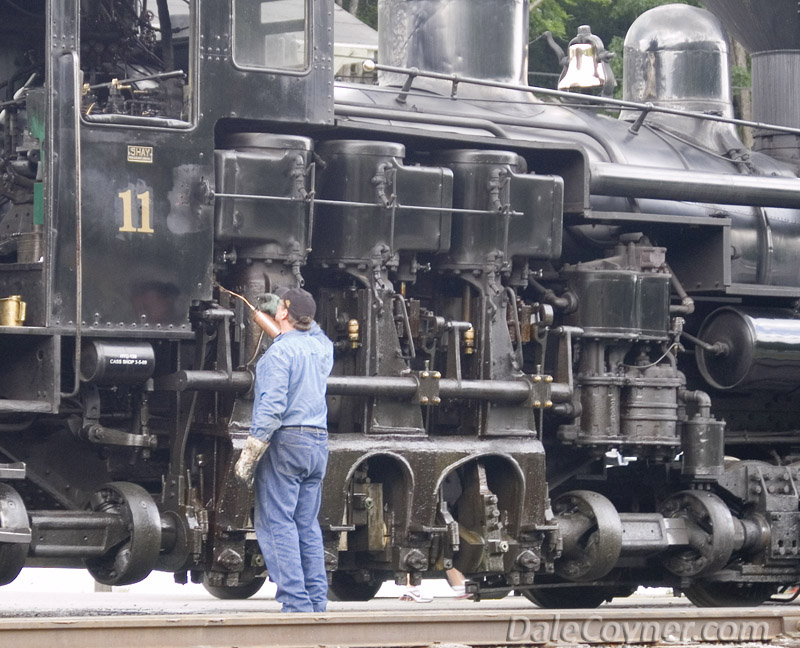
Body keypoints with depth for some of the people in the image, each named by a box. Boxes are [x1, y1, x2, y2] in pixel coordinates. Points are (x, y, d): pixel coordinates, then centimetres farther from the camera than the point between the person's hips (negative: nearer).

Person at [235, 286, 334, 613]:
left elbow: (272, 407, -19)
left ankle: (295, 602, -14)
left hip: (285, 440, -8)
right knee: (307, 525, 9)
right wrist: (264, 317, 50)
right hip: (317, 443, 8)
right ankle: (317, 601, 5)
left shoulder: (279, 352, -11)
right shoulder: (321, 347, 13)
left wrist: (249, 454, -15)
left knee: (277, 523, -7)